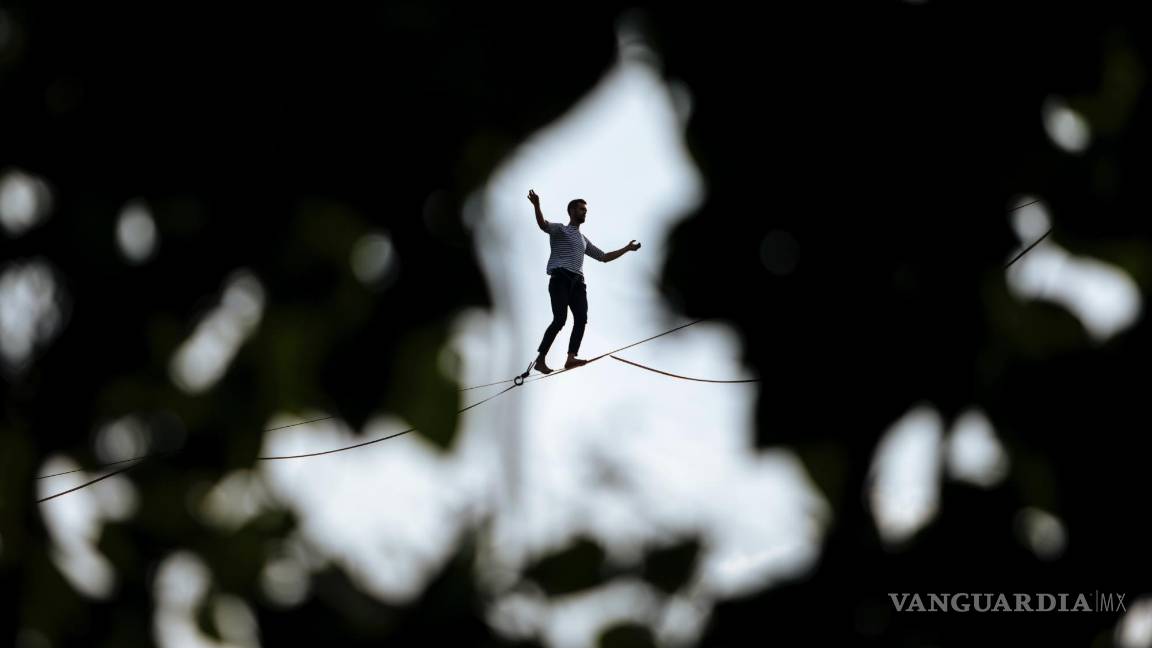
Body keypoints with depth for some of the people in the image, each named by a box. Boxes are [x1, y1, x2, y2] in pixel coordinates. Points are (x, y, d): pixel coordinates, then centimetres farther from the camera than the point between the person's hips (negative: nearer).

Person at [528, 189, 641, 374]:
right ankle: (540, 360, -15)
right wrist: (537, 206, -34)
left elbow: (603, 257, 38)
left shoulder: (584, 240, 31)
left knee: (581, 318, -13)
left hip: (577, 281, 7)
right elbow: (543, 225, -15)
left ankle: (571, 358, -21)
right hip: (560, 279, -7)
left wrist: (627, 248, 35)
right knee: (560, 319, -17)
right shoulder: (559, 230, 8)